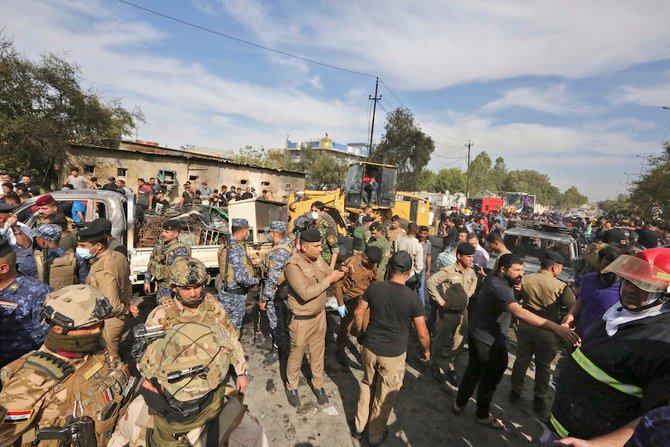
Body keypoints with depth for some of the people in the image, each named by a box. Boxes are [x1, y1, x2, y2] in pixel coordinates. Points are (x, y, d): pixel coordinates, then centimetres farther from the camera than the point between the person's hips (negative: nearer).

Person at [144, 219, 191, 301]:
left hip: (171, 288, -7)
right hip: (160, 285, 7)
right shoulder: (159, 244, 0)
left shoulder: (180, 250, -24)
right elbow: (151, 263, 11)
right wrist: (147, 281, 11)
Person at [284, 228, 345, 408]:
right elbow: (305, 293, -32)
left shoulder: (318, 259, -4)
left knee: (318, 353, 21)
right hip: (301, 320, -6)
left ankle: (318, 385, 42)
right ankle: (291, 387, 40)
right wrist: (328, 279, -27)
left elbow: (331, 274, 7)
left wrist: (339, 273, -15)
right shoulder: (293, 265, -26)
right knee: (296, 355, 16)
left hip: (320, 315, 6)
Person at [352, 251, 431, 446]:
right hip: (393, 355, -3)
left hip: (369, 348, 3)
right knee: (384, 397, 19)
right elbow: (422, 333, -11)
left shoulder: (374, 287, -11)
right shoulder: (412, 297, -19)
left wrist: (360, 333, 17)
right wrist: (427, 350, 9)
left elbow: (358, 313, -1)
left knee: (367, 386, 26)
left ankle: (359, 426, 43)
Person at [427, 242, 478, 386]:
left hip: (463, 312, 5)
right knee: (440, 341, 12)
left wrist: (469, 295, 11)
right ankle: (435, 366, 33)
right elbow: (430, 282, -22)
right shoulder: (448, 271, -21)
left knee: (458, 343, 13)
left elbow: (474, 281, 22)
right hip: (447, 312, -5)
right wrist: (440, 300, -18)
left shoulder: (471, 272, -1)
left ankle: (451, 369, 32)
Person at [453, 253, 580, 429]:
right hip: (489, 342, -8)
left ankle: (459, 404, 41)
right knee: (489, 378, 15)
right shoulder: (498, 288, -31)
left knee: (473, 371, 24)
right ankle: (483, 415, 37)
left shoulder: (492, 278, -2)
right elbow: (519, 312, -46)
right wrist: (556, 327, -51)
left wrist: (515, 283, 2)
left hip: (477, 335, 9)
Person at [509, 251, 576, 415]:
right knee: (543, 366, 15)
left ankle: (516, 391, 31)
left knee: (522, 360, 17)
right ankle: (540, 400, 28)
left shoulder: (525, 279, -8)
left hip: (525, 326, 2)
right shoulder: (561, 286, -14)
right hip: (547, 330, -2)